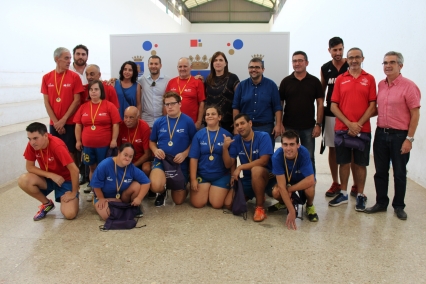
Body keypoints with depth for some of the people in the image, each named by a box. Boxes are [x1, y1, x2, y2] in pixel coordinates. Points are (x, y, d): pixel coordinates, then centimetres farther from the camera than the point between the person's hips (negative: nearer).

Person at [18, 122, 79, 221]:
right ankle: (47, 204, 1)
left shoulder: (57, 146, -31)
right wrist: (51, 175, -20)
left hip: (65, 180, -5)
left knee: (69, 214, -24)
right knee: (23, 180, -24)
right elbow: (30, 167, -6)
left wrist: (73, 193, -21)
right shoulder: (32, 145, -14)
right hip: (48, 177, 6)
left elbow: (74, 170, -30)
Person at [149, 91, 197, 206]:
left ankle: (181, 187, 45)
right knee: (155, 186, -30)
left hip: (181, 163, -1)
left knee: (178, 201, 8)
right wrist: (155, 150, -9)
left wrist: (184, 154, -16)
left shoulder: (188, 121, -8)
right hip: (161, 160, 1)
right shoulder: (159, 122, 0)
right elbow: (152, 141, 12)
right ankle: (162, 191, 10)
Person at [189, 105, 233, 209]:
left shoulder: (226, 135, -5)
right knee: (197, 204, -5)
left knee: (217, 205, -6)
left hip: (221, 176, -1)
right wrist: (193, 179, -8)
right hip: (201, 174, 1)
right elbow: (194, 158, -5)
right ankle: (207, 191, 26)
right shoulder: (199, 134, -3)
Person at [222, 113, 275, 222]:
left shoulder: (263, 136, -16)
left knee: (256, 170, -38)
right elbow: (228, 164, -5)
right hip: (248, 179, 6)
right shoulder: (236, 140, -3)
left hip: (267, 176, -6)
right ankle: (258, 196, 23)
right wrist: (225, 148, -22)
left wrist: (240, 167, -24)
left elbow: (263, 161, -24)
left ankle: (260, 207, -20)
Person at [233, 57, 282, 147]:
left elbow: (277, 107, 1)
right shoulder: (242, 85, 5)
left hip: (266, 127, -1)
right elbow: (236, 107, 5)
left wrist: (278, 125, -6)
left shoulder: (271, 85, 2)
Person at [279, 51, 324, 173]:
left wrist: (318, 124, -5)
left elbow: (320, 104, 1)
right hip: (289, 126, 0)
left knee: (309, 158, 9)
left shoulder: (314, 81, 1)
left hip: (309, 127, 0)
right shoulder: (286, 81, 2)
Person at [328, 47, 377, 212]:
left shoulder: (369, 79, 4)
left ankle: (360, 195, 17)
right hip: (342, 128, 1)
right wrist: (349, 123, -10)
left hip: (363, 129, -1)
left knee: (360, 163, 6)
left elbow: (372, 106, -1)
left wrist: (359, 124, -11)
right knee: (343, 162, 8)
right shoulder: (340, 79, 5)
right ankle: (343, 193, 20)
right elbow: (333, 106, 0)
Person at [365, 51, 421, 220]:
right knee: (380, 172, 11)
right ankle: (381, 203, 25)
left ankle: (399, 206, 23)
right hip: (381, 134, 5)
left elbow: (415, 114, -10)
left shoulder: (408, 86, -9)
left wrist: (409, 139, -13)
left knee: (399, 173, 8)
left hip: (399, 135, -5)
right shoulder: (381, 85, 8)